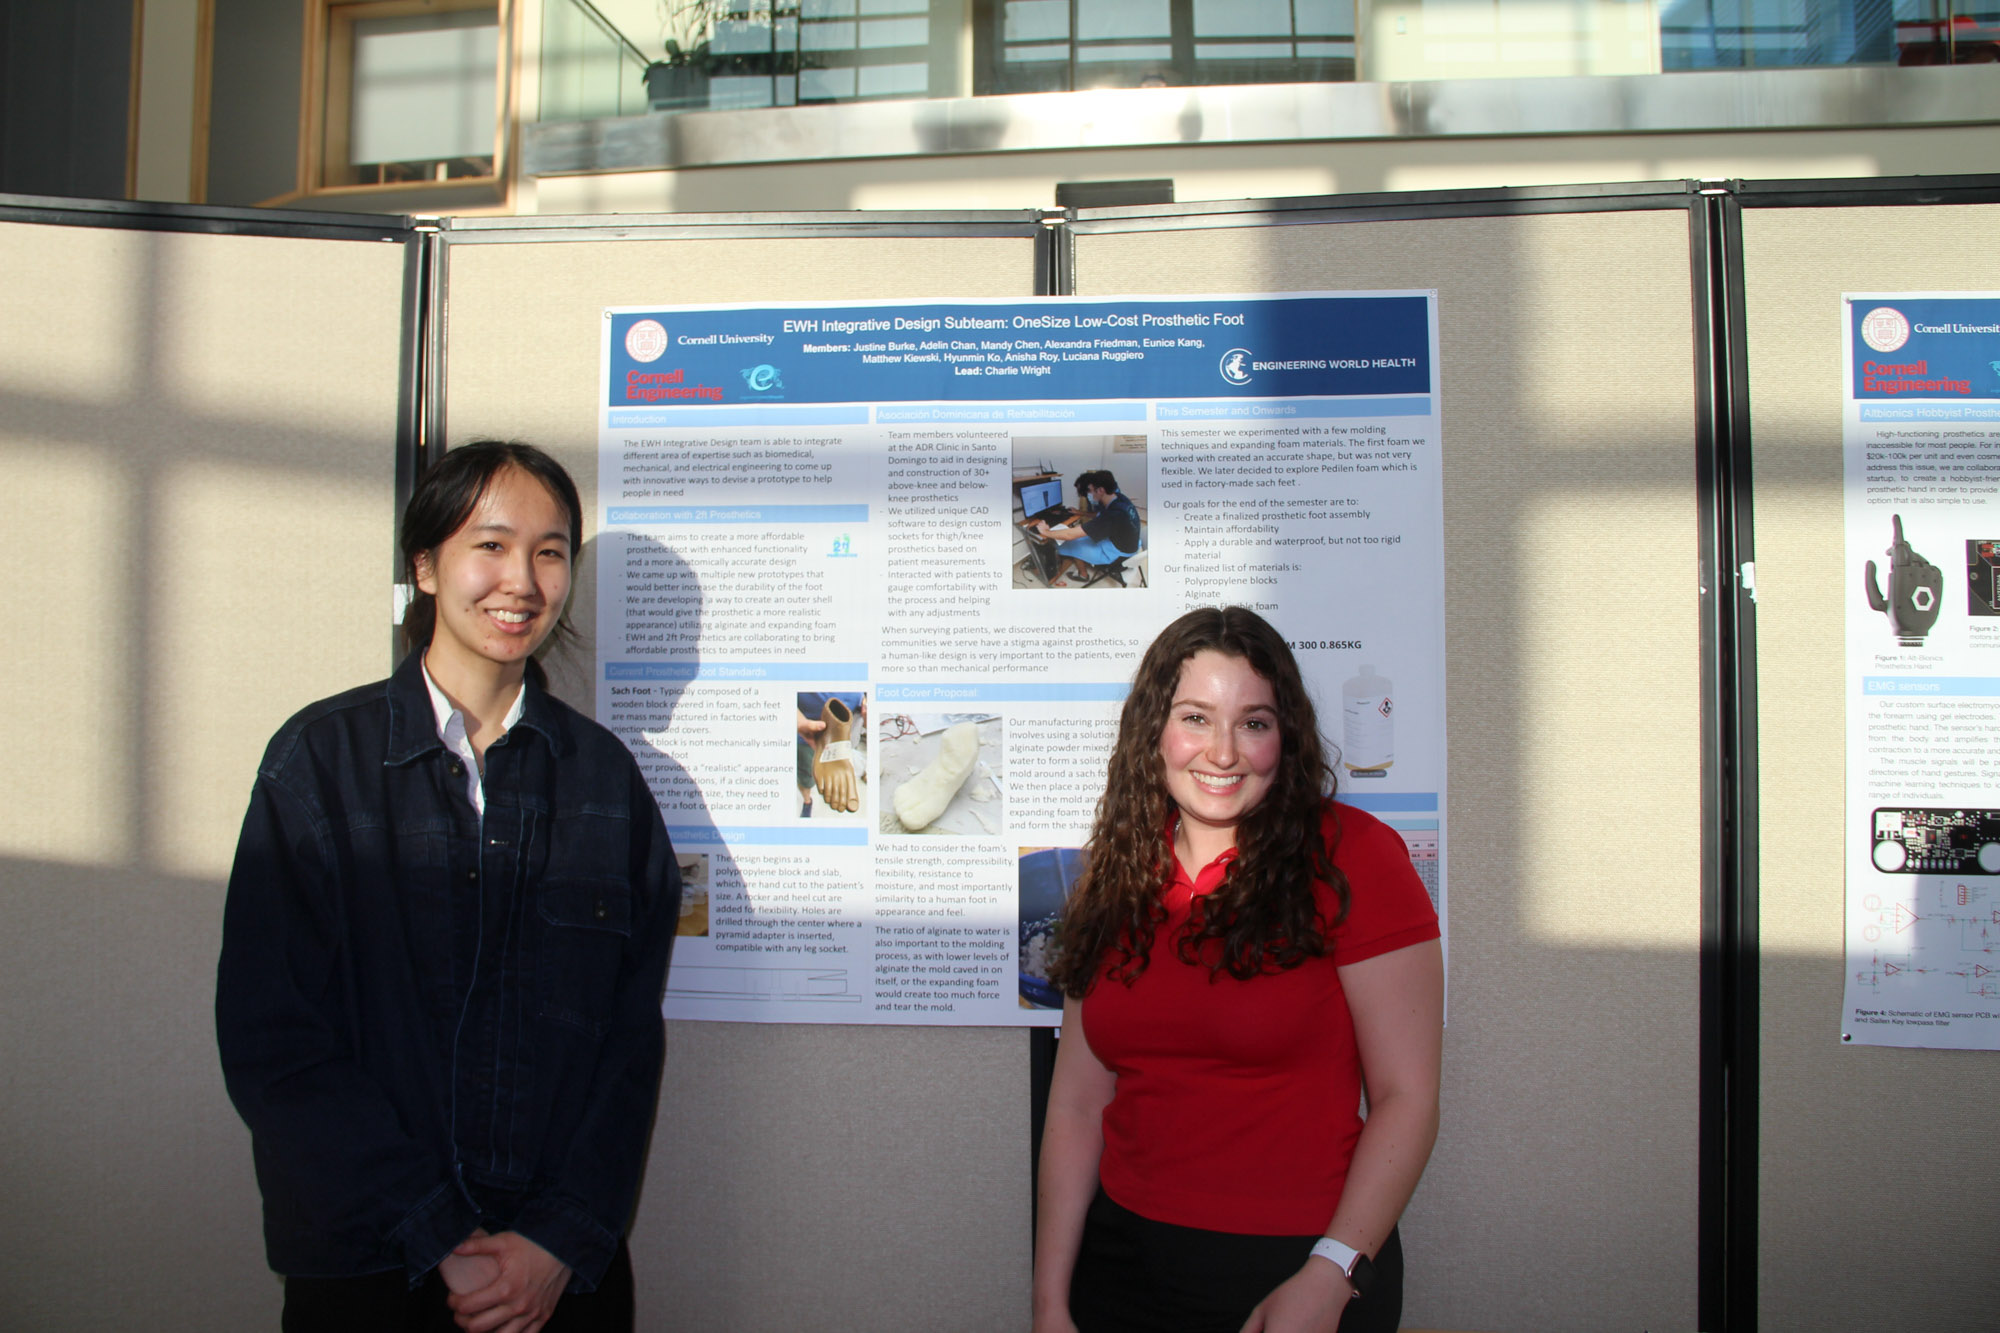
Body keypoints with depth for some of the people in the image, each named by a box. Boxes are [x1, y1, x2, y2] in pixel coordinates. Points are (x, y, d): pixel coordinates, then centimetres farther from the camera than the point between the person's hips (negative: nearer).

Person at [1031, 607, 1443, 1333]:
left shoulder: (1351, 858, -11)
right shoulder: (1117, 879, 3)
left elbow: (1406, 1095, -13)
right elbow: (1077, 1105, 2)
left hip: (1293, 1268, -4)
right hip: (1122, 1257, 4)